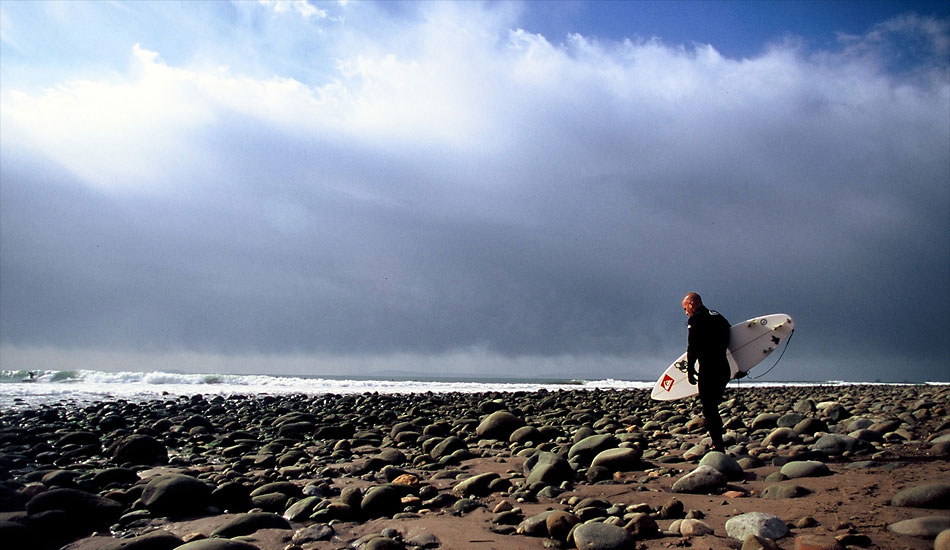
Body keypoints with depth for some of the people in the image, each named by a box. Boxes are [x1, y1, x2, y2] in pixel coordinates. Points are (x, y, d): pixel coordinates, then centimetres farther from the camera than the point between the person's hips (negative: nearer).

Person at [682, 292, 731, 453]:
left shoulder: (696, 320, -6)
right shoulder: (719, 317, 18)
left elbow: (693, 347, -11)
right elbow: (726, 343, 22)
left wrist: (690, 370, -5)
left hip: (708, 370, -8)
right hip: (724, 369, 8)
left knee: (709, 409, -3)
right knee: (713, 407, 19)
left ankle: (718, 447, -6)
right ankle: (718, 445, 20)